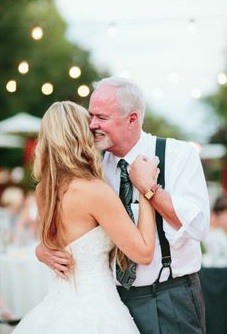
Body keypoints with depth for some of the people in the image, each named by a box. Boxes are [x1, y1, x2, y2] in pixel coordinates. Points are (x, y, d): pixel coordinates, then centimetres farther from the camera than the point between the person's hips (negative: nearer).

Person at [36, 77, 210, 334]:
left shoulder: (180, 155, -7)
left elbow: (197, 227, -17)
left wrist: (148, 187, -19)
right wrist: (43, 249, -11)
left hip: (171, 302, -3)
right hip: (115, 299, 3)